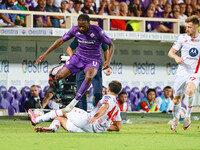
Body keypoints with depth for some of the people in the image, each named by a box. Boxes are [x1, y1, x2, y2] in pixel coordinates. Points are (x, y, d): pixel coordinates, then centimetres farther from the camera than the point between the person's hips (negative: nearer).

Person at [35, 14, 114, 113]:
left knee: (89, 77, -38)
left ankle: (75, 101, -28)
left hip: (93, 60, -3)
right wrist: (45, 54, 0)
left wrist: (108, 60, -20)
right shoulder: (75, 30, -10)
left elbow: (111, 45, -7)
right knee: (59, 76, -12)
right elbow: (61, 41, 1)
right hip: (79, 57, 4)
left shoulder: (97, 31, -19)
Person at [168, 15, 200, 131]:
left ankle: (188, 116, -14)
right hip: (182, 72, 2)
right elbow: (171, 52, 6)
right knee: (176, 100, 5)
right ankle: (176, 119, 34)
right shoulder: (183, 38, 2)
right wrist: (176, 57, -16)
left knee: (190, 91, -33)